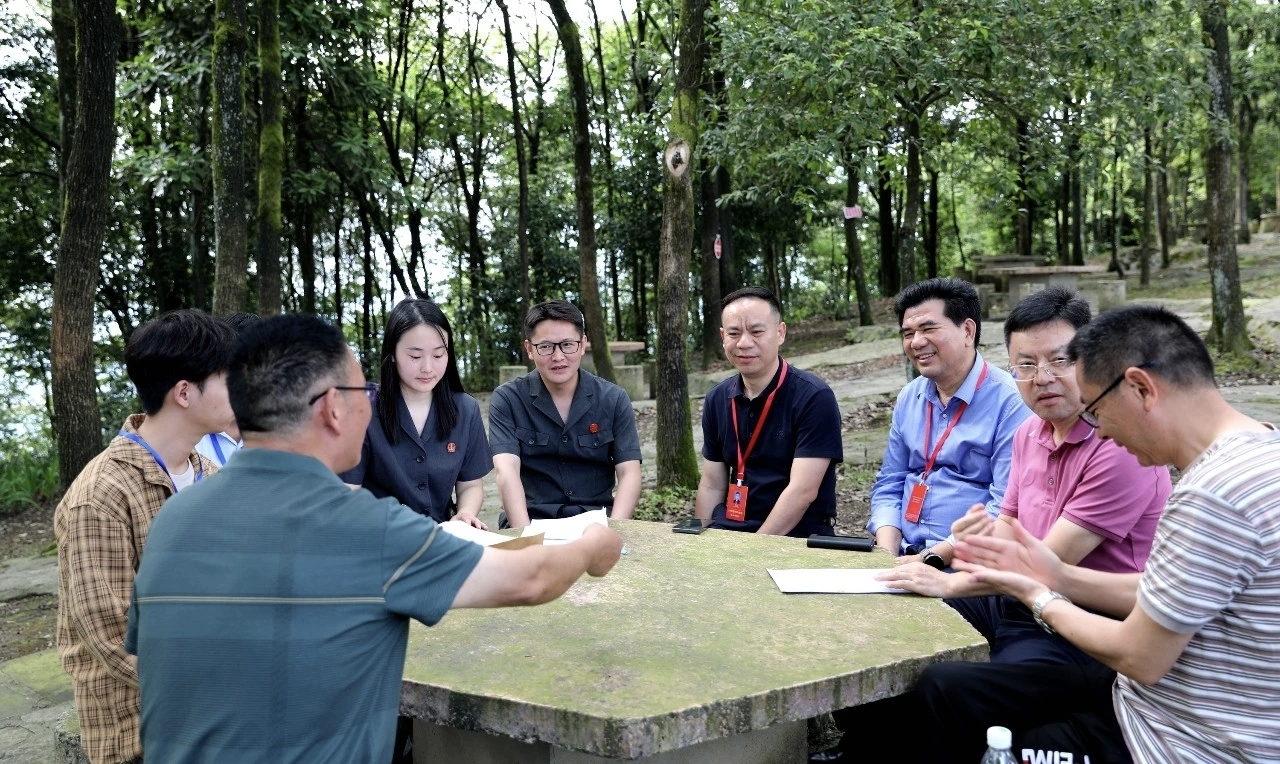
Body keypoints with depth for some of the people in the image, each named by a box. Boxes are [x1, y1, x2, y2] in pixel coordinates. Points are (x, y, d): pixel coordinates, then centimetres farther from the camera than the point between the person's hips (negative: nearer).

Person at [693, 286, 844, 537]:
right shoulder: (717, 400, 6)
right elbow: (712, 485, 10)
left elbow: (802, 491, -16)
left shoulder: (814, 397, -12)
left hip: (795, 541, -4)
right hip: (726, 535, 5)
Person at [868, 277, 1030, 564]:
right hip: (903, 560, 5)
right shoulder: (909, 398, 13)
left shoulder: (1009, 401, -9)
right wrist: (887, 554, -2)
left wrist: (932, 558, -18)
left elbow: (1007, 508, -15)